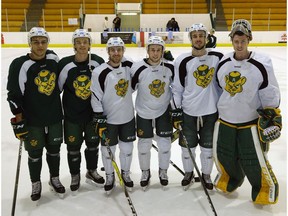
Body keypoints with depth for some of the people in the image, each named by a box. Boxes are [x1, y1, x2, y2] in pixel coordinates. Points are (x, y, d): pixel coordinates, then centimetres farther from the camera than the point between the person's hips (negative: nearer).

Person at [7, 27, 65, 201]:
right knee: (35, 154, 12)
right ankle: (36, 183, 36)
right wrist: (19, 122, -13)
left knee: (54, 150, 18)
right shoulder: (20, 65, -16)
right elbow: (14, 96, -13)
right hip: (32, 121, -3)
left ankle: (55, 179, 40)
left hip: (55, 117, 4)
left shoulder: (54, 58, -3)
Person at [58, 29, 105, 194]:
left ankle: (92, 172, 40)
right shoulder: (65, 64, -14)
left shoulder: (98, 62, -9)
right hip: (72, 114, -1)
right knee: (73, 146, 10)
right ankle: (75, 175, 34)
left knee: (93, 143, 17)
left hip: (93, 112, 2)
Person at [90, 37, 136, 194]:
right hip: (108, 119, -3)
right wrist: (99, 120, -14)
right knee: (108, 150, 11)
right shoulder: (100, 72, -16)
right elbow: (96, 98, -13)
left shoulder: (129, 66, -4)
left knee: (127, 148, 15)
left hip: (128, 116, 3)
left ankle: (125, 173, 38)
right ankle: (110, 176, 34)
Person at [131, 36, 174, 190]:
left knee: (165, 143, 7)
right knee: (144, 144, 7)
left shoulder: (170, 67, -10)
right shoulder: (138, 68, -17)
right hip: (143, 112, -1)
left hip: (164, 110, 2)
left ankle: (163, 171, 30)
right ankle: (145, 172, 30)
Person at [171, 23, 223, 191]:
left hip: (211, 111, 1)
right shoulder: (183, 61, -6)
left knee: (208, 147, 13)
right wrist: (176, 111, -4)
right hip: (188, 111, 0)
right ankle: (188, 173, 36)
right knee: (188, 146, 12)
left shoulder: (218, 58, -3)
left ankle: (206, 175, 35)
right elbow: (177, 88, -1)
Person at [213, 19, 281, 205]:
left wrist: (272, 117, -16)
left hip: (251, 121, -4)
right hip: (225, 119, 4)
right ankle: (232, 178, 45)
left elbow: (271, 94, -10)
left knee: (253, 160, 0)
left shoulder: (262, 64, -14)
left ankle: (265, 187, 29)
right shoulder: (223, 63, 0)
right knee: (224, 154, 15)